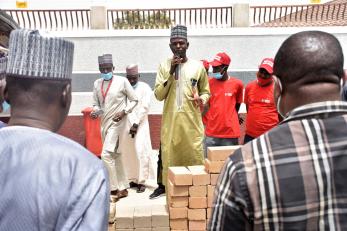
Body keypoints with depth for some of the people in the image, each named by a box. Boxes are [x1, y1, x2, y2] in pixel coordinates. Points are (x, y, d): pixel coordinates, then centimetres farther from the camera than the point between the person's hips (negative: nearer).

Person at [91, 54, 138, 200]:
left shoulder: (122, 81, -8)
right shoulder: (97, 83, 7)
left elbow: (134, 100, -2)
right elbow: (96, 104, 13)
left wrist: (124, 111, -15)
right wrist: (95, 111, -9)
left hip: (116, 122, -6)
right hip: (104, 123, 6)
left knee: (106, 154, -15)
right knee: (115, 156, 12)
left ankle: (114, 189, -2)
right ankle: (122, 188, 24)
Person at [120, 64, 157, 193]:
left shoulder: (144, 88, 0)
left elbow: (144, 107, -7)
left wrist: (136, 124, -13)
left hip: (139, 124, -3)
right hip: (125, 124, 4)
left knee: (140, 151, -6)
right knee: (128, 152, 6)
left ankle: (141, 181, 4)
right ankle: (133, 179, 18)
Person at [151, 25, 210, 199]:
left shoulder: (198, 66, 2)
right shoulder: (164, 66, 2)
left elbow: (206, 91, 12)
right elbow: (158, 95, -4)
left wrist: (201, 99, -12)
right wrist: (171, 72, -13)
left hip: (192, 119, 0)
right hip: (170, 119, 1)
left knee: (195, 153, 4)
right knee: (168, 153, 7)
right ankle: (165, 184, 25)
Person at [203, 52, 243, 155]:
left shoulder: (237, 84, -1)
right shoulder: (209, 83, 1)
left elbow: (237, 104, 13)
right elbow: (205, 105, 7)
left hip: (231, 133, 0)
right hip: (211, 134, 1)